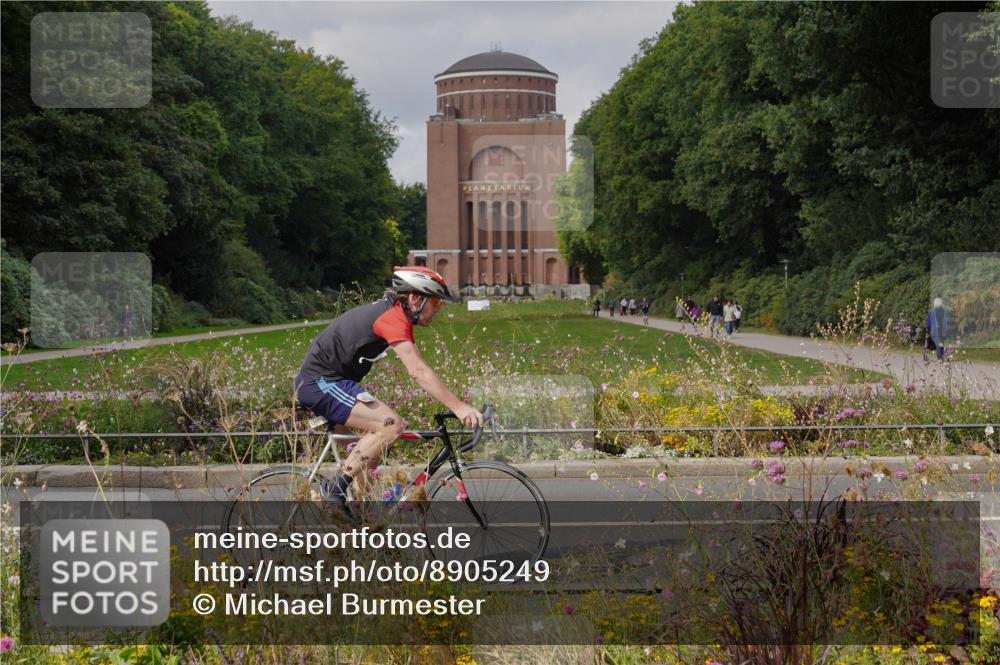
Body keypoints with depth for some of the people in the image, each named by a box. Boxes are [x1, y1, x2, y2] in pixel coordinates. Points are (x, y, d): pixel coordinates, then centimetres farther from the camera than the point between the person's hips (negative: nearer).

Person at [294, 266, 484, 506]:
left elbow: (418, 368, 16)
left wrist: (458, 404, 11)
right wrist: (458, 407, -30)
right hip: (321, 382, -11)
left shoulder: (392, 313, 14)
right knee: (391, 424, -19)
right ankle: (334, 492, -17)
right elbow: (418, 371, -28)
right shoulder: (393, 317, -18)